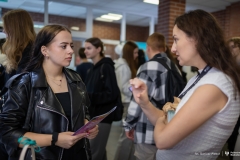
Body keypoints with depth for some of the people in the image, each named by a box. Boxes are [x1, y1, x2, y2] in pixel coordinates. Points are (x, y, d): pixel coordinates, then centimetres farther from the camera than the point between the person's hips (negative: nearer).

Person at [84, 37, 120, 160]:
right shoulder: (92, 69, 14)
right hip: (92, 114, 8)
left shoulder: (106, 67, -11)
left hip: (102, 116, -8)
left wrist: (89, 97, -22)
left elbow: (112, 94, -18)